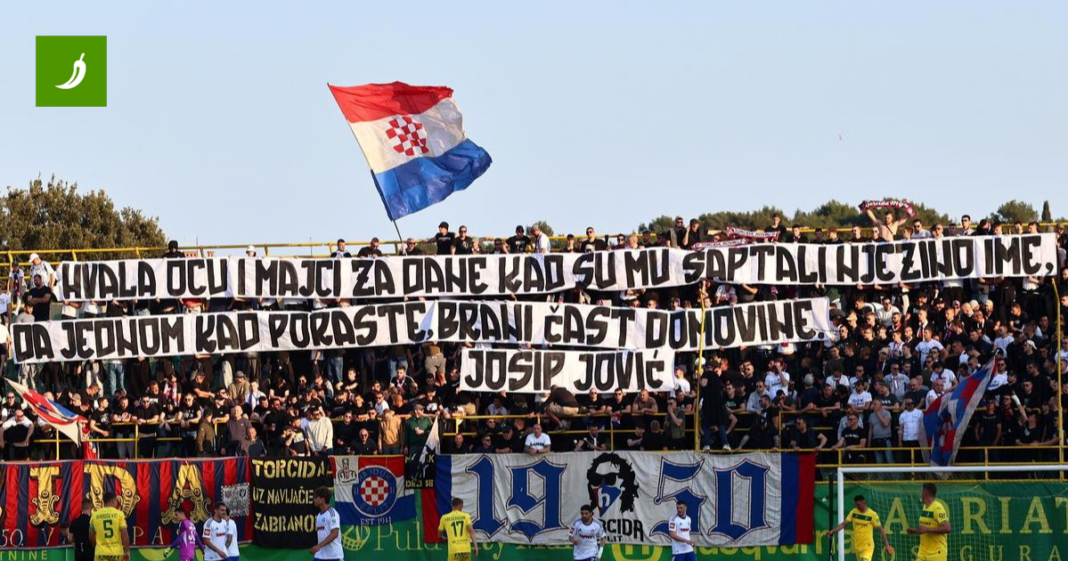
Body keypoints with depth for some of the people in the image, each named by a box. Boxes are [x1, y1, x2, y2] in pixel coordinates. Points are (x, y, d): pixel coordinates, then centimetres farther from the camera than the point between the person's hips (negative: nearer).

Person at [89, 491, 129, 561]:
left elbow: (91, 537, 11)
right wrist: (127, 551, -3)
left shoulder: (95, 515, 4)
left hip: (101, 553, 2)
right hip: (116, 553, -2)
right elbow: (124, 534, -9)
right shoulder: (119, 514, -4)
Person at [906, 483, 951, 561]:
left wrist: (927, 529, -25)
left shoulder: (937, 508, -15)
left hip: (936, 554, -9)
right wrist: (915, 530, 9)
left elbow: (947, 528, -23)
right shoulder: (925, 507, 13)